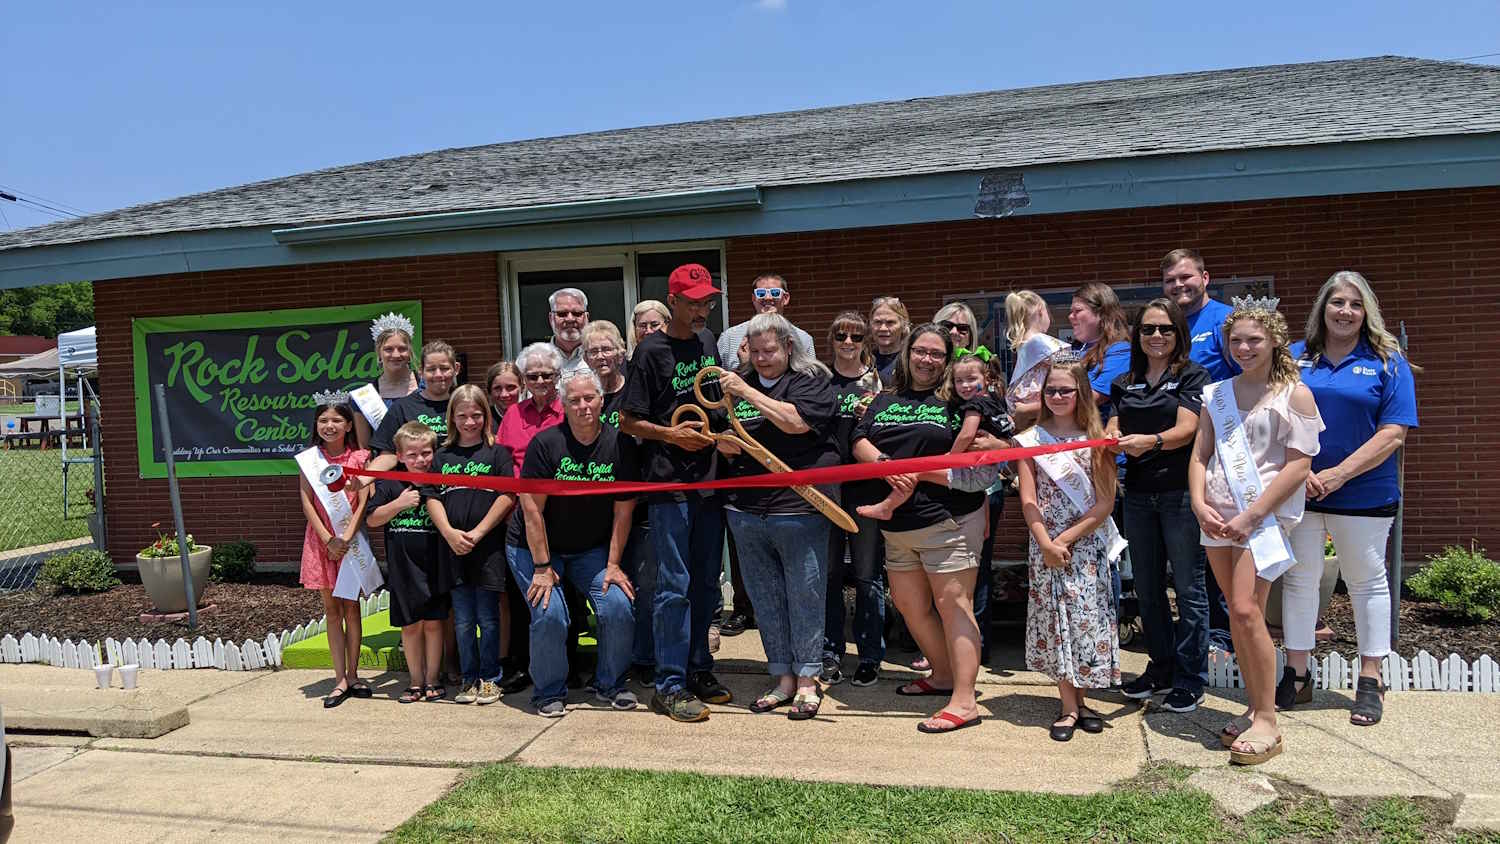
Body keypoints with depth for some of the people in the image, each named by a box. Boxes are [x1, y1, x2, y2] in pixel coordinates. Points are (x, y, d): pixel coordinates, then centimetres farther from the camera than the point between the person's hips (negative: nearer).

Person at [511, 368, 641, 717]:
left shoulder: (620, 445, -9)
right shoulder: (545, 443, -16)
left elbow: (623, 511, -5)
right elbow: (532, 509, -15)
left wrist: (613, 564, -7)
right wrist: (542, 567, -15)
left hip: (592, 549, 3)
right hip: (537, 547, -2)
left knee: (619, 608, -13)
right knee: (550, 616, -18)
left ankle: (610, 684, 11)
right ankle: (550, 692, 8)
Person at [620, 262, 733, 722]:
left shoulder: (707, 341, 12)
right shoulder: (652, 351, -8)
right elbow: (628, 421, -7)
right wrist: (671, 434, -18)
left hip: (709, 479, 7)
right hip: (669, 484, -7)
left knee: (706, 581, 13)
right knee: (675, 585, -4)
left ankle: (698, 668, 25)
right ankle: (670, 685, 4)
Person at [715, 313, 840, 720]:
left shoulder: (812, 381, -1)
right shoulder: (739, 382, 16)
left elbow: (795, 421, -19)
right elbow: (721, 438, 24)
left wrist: (747, 393, -16)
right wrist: (722, 443, 0)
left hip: (798, 507, -5)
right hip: (746, 509, 6)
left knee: (804, 596, 1)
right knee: (766, 599, 11)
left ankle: (807, 681, 12)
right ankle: (783, 679, 22)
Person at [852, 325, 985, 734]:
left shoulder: (957, 398, 0)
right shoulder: (885, 400, 16)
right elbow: (860, 442, 8)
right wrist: (886, 465, -14)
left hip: (949, 519, -6)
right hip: (898, 524, 7)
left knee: (952, 604, -7)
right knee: (909, 605, 15)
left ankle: (964, 700, -5)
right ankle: (943, 675, 32)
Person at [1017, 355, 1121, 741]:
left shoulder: (1095, 439, -1)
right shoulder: (1032, 438, 2)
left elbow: (1105, 503, -5)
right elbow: (1028, 500, -2)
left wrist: (1066, 538, -11)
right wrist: (1046, 543, -13)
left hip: (1086, 545, 0)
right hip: (1045, 545, 1)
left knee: (1085, 618, 2)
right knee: (1056, 620, 2)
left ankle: (1077, 699, 17)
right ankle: (1069, 706, 9)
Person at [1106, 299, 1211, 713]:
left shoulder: (1192, 376, 0)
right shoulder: (1125, 383, 15)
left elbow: (1185, 429, -13)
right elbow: (1113, 428, 8)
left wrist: (1150, 440, -32)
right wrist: (1113, 440, -17)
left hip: (1181, 490, -5)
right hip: (1139, 492, 5)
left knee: (1188, 587, -2)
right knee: (1147, 588, 12)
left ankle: (1190, 679, 7)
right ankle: (1161, 668, 26)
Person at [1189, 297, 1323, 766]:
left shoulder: (1294, 395, -2)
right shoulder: (1217, 394, 13)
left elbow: (1298, 467, -8)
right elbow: (1199, 455, 11)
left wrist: (1249, 517, -14)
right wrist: (1199, 502, -7)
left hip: (1264, 514, -5)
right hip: (1217, 516, 5)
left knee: (1246, 610, -13)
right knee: (1238, 614, 9)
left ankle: (1267, 721, -3)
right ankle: (1256, 707, 19)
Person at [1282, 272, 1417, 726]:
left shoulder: (1387, 362, -2)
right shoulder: (1296, 357, 5)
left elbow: (1393, 434, -9)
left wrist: (1336, 475, -17)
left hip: (1364, 496, -2)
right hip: (1299, 494, 2)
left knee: (1366, 582, 9)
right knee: (1299, 579, 8)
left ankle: (1370, 683, 21)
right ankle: (1295, 677, 20)